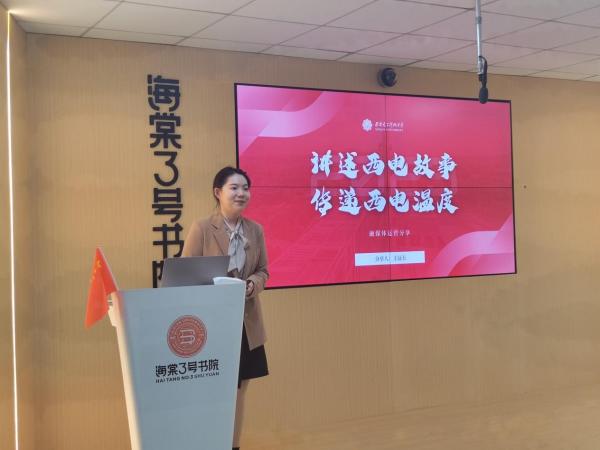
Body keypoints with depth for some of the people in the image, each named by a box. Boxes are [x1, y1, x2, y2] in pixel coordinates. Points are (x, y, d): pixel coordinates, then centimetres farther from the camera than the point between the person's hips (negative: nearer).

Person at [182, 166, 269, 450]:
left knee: (239, 390, 15)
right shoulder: (201, 229, -10)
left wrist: (253, 284, -13)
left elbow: (263, 272, 10)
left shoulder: (255, 230, 5)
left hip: (246, 322, 5)